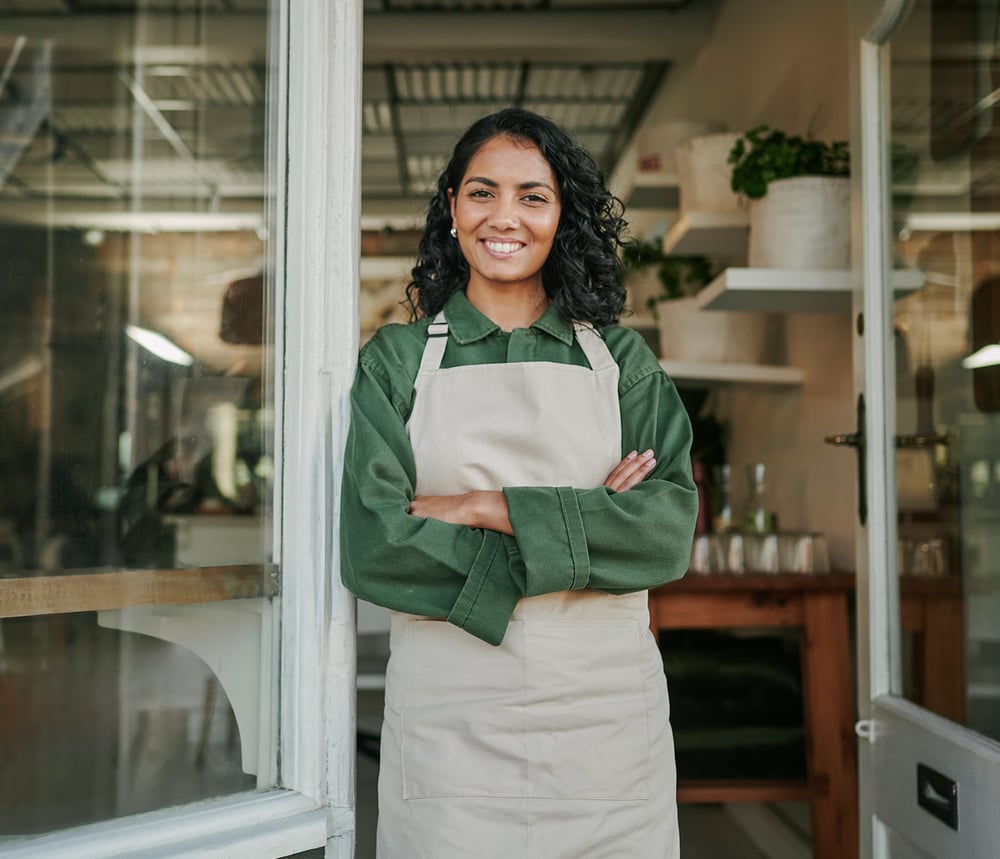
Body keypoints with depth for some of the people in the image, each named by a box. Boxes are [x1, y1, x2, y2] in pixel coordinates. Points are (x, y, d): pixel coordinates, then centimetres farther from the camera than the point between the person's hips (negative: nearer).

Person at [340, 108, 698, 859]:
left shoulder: (620, 358, 7)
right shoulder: (398, 359, 4)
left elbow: (670, 528, -6)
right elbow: (372, 547, -8)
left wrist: (488, 509, -14)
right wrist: (582, 526, -12)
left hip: (604, 716, 1)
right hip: (450, 726, -1)